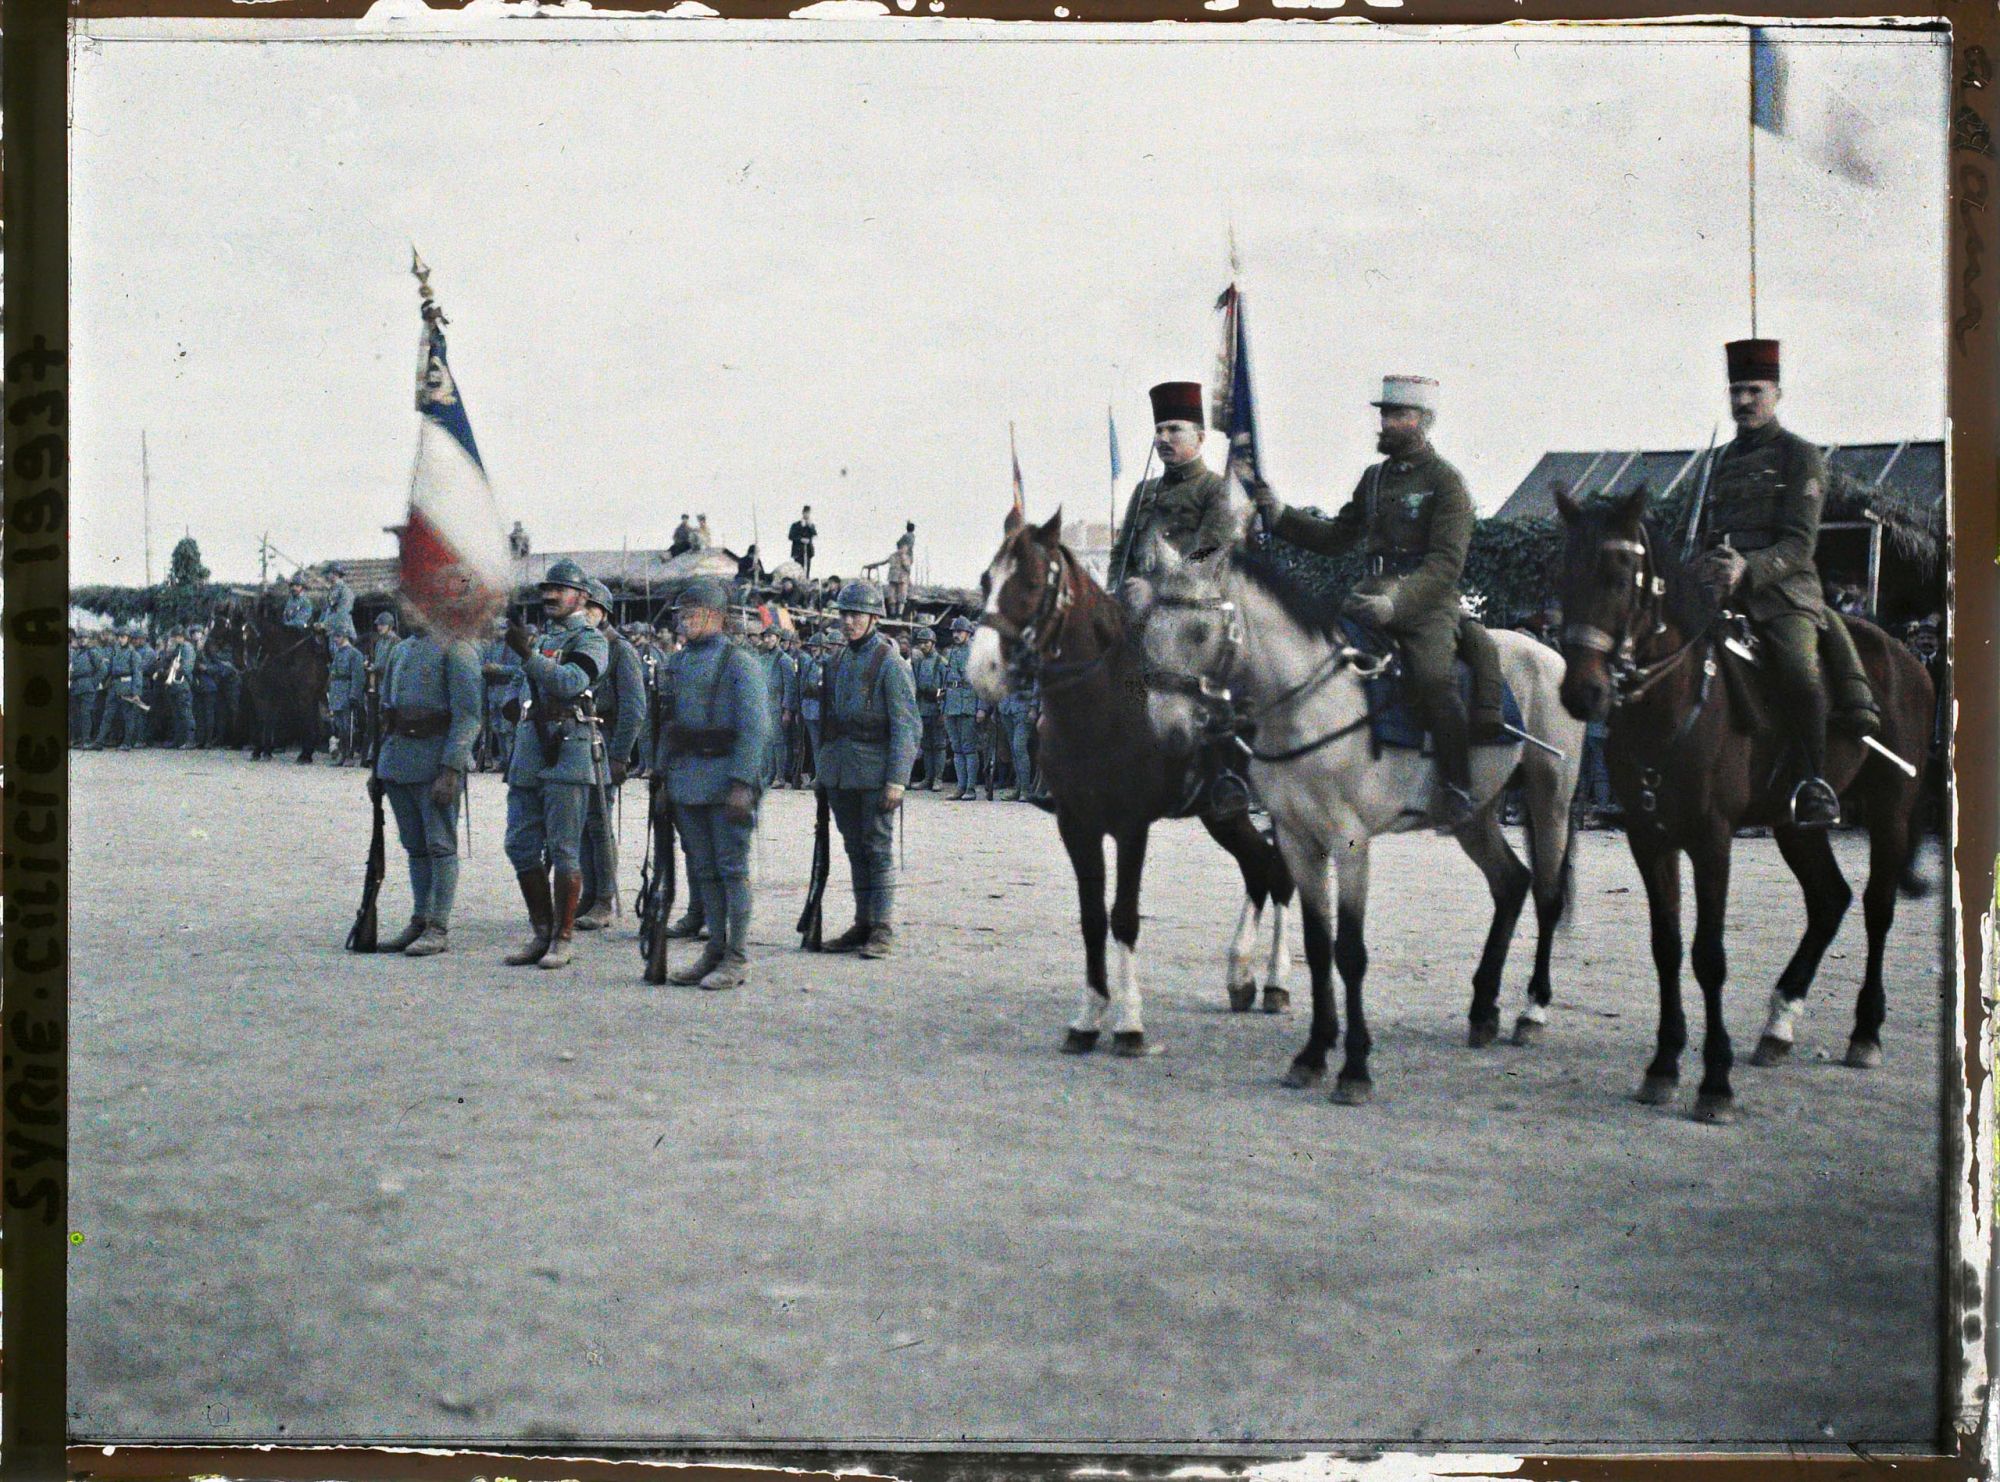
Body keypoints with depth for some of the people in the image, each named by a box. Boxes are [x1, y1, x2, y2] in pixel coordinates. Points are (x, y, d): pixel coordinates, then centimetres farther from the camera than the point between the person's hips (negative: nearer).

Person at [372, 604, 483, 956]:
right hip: (397, 764, 8)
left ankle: (439, 930, -1)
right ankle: (419, 923, 17)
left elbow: (468, 715, -14)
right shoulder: (400, 650, 17)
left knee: (440, 846, -4)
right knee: (415, 847, 12)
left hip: (435, 762, -8)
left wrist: (450, 771, -20)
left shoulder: (456, 649, -8)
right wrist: (377, 766, 18)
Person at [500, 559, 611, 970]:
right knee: (521, 847, 5)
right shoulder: (538, 635, 20)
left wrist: (528, 654, -28)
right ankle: (541, 932, 15)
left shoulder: (590, 640, -3)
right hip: (527, 756, 7)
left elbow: (572, 682, -21)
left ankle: (564, 937, 1)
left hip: (567, 755, -7)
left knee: (563, 851, -5)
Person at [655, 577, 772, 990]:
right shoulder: (677, 663, 14)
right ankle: (715, 949, 18)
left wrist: (742, 784, -20)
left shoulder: (739, 664, -8)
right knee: (703, 870, 11)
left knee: (732, 869, -3)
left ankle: (738, 958, 1)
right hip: (686, 782, 7)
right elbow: (667, 724, 20)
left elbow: (754, 728, -14)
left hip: (726, 781, -7)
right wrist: (662, 776, 14)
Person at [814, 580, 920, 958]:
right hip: (839, 774, 7)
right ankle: (863, 924, 17)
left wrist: (897, 780, -18)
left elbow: (907, 726, -12)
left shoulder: (890, 664, -8)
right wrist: (824, 769, 17)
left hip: (876, 772, -7)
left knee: (878, 849, -4)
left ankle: (883, 930, -1)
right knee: (855, 850, 11)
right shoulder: (837, 661, 13)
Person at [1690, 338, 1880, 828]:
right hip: (1723, 594, 6)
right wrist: (1706, 567, 6)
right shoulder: (1724, 459, 23)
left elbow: (1799, 544, -7)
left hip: (1785, 590, -6)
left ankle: (1815, 783, -21)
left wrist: (1750, 568, -24)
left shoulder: (1799, 455, 4)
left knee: (1798, 669, -31)